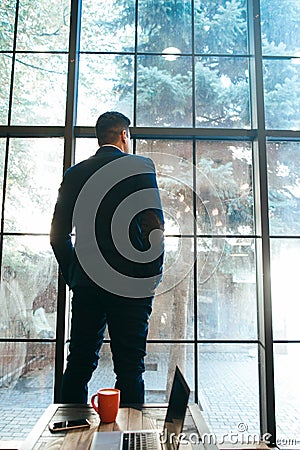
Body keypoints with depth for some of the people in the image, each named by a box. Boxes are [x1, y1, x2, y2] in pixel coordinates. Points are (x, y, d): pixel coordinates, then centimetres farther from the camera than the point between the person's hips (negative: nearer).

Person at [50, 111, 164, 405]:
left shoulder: (75, 173, 10)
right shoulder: (141, 166, -2)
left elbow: (59, 234, 9)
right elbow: (154, 225, -10)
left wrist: (74, 277, 15)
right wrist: (153, 276, -1)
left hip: (85, 283, 4)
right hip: (131, 285, -4)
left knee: (79, 365, 14)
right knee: (129, 368, 4)